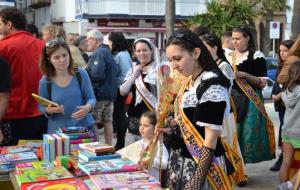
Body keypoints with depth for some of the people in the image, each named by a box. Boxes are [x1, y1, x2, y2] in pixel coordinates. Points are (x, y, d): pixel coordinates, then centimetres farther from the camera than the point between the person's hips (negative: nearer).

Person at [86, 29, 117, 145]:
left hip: (99, 93, -9)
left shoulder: (99, 53, -13)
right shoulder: (108, 52, 17)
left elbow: (96, 75, -24)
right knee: (107, 121, 10)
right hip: (110, 93, 9)